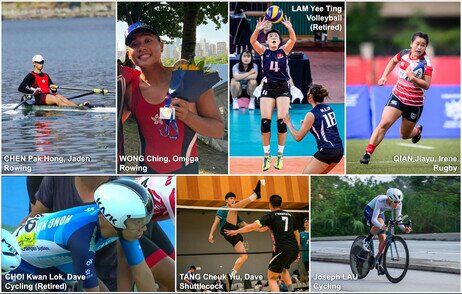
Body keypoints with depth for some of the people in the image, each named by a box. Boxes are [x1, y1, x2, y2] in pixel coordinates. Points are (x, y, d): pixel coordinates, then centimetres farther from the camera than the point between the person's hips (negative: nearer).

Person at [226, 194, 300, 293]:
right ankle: (291, 290, 18)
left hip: (282, 250, -6)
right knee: (284, 269, 34)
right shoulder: (289, 215, 17)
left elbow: (253, 226, -5)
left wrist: (236, 231, 6)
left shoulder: (271, 216, 0)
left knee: (271, 278, 2)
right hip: (294, 249, 6)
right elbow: (296, 234, 23)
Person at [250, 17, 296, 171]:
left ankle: (280, 155, 5)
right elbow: (252, 41, -14)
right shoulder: (263, 51, 3)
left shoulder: (284, 50, 3)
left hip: (283, 87, 0)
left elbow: (293, 40, -15)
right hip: (268, 87, 0)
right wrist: (258, 30, -34)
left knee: (282, 121, -6)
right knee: (265, 121, -7)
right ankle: (266, 155, 4)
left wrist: (290, 28, -35)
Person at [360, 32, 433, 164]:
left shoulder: (426, 63, -18)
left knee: (405, 135, 14)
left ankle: (417, 130, 51)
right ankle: (367, 154, -17)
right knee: (384, 124, -18)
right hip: (397, 97, 2)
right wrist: (384, 76, 10)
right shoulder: (404, 53, -4)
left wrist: (413, 78, -42)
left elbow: (427, 85, -26)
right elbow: (393, 61, 19)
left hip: (414, 104, -2)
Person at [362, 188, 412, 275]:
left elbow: (398, 219, -17)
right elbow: (374, 219, -44)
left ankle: (379, 264, 4)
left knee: (383, 239, -6)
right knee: (380, 223, -36)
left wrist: (403, 228, -35)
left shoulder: (398, 204, -26)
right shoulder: (381, 201, -40)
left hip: (380, 213, 5)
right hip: (369, 210, -5)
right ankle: (366, 241, -13)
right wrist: (381, 226, -62)